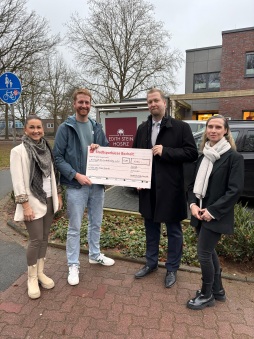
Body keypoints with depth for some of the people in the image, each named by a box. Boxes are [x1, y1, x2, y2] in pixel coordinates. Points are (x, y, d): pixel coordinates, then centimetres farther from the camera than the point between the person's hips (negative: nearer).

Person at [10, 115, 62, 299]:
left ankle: (40, 272, 29)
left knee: (44, 238, 13)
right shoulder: (18, 151, -10)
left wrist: (58, 195, 10)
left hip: (48, 200, 5)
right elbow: (18, 181, -13)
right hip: (32, 202, -5)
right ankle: (32, 278, 18)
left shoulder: (47, 149, 6)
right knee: (36, 240, -1)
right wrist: (25, 205, -16)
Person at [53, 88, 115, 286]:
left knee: (96, 223, 18)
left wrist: (100, 149, -8)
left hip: (97, 183, 5)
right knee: (75, 228, 5)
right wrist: (76, 175, -19)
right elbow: (58, 157, -9)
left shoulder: (97, 127, 9)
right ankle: (73, 265, 22)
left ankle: (95, 255, 38)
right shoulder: (65, 128, -5)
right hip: (76, 185, -5)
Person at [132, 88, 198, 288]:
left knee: (173, 230, 10)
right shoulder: (142, 129, 10)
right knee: (151, 228, 18)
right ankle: (151, 263, 37)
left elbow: (192, 153, -10)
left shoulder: (181, 127, -5)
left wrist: (165, 151, -20)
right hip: (148, 188, 5)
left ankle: (172, 269, 29)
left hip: (170, 188, -4)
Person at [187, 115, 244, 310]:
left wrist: (213, 211, -18)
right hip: (200, 213, 7)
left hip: (215, 216, -6)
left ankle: (207, 295, 23)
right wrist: (193, 204, -6)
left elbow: (235, 190, -16)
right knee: (210, 251, 17)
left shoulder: (234, 157, -11)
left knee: (204, 254, 0)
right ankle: (218, 290, 37)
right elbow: (193, 184, 10)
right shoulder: (203, 157, 9)